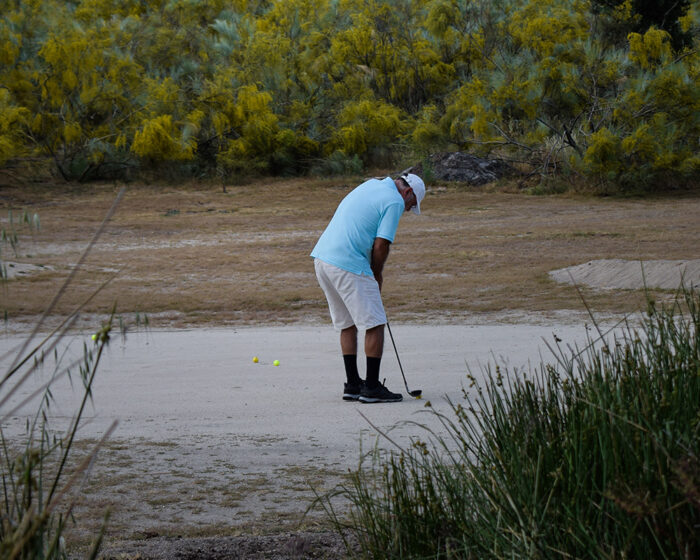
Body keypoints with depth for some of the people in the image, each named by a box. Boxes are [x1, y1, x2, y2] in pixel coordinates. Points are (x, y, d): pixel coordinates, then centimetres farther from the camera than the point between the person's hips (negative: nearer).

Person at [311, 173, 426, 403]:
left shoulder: (370, 185, 22)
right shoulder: (395, 202, -5)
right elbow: (381, 246, -11)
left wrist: (372, 275, 17)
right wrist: (377, 277, 6)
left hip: (322, 257, 9)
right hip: (348, 265, -9)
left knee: (347, 324, 17)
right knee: (375, 325, -1)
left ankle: (352, 384, 20)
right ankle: (371, 388, 1)